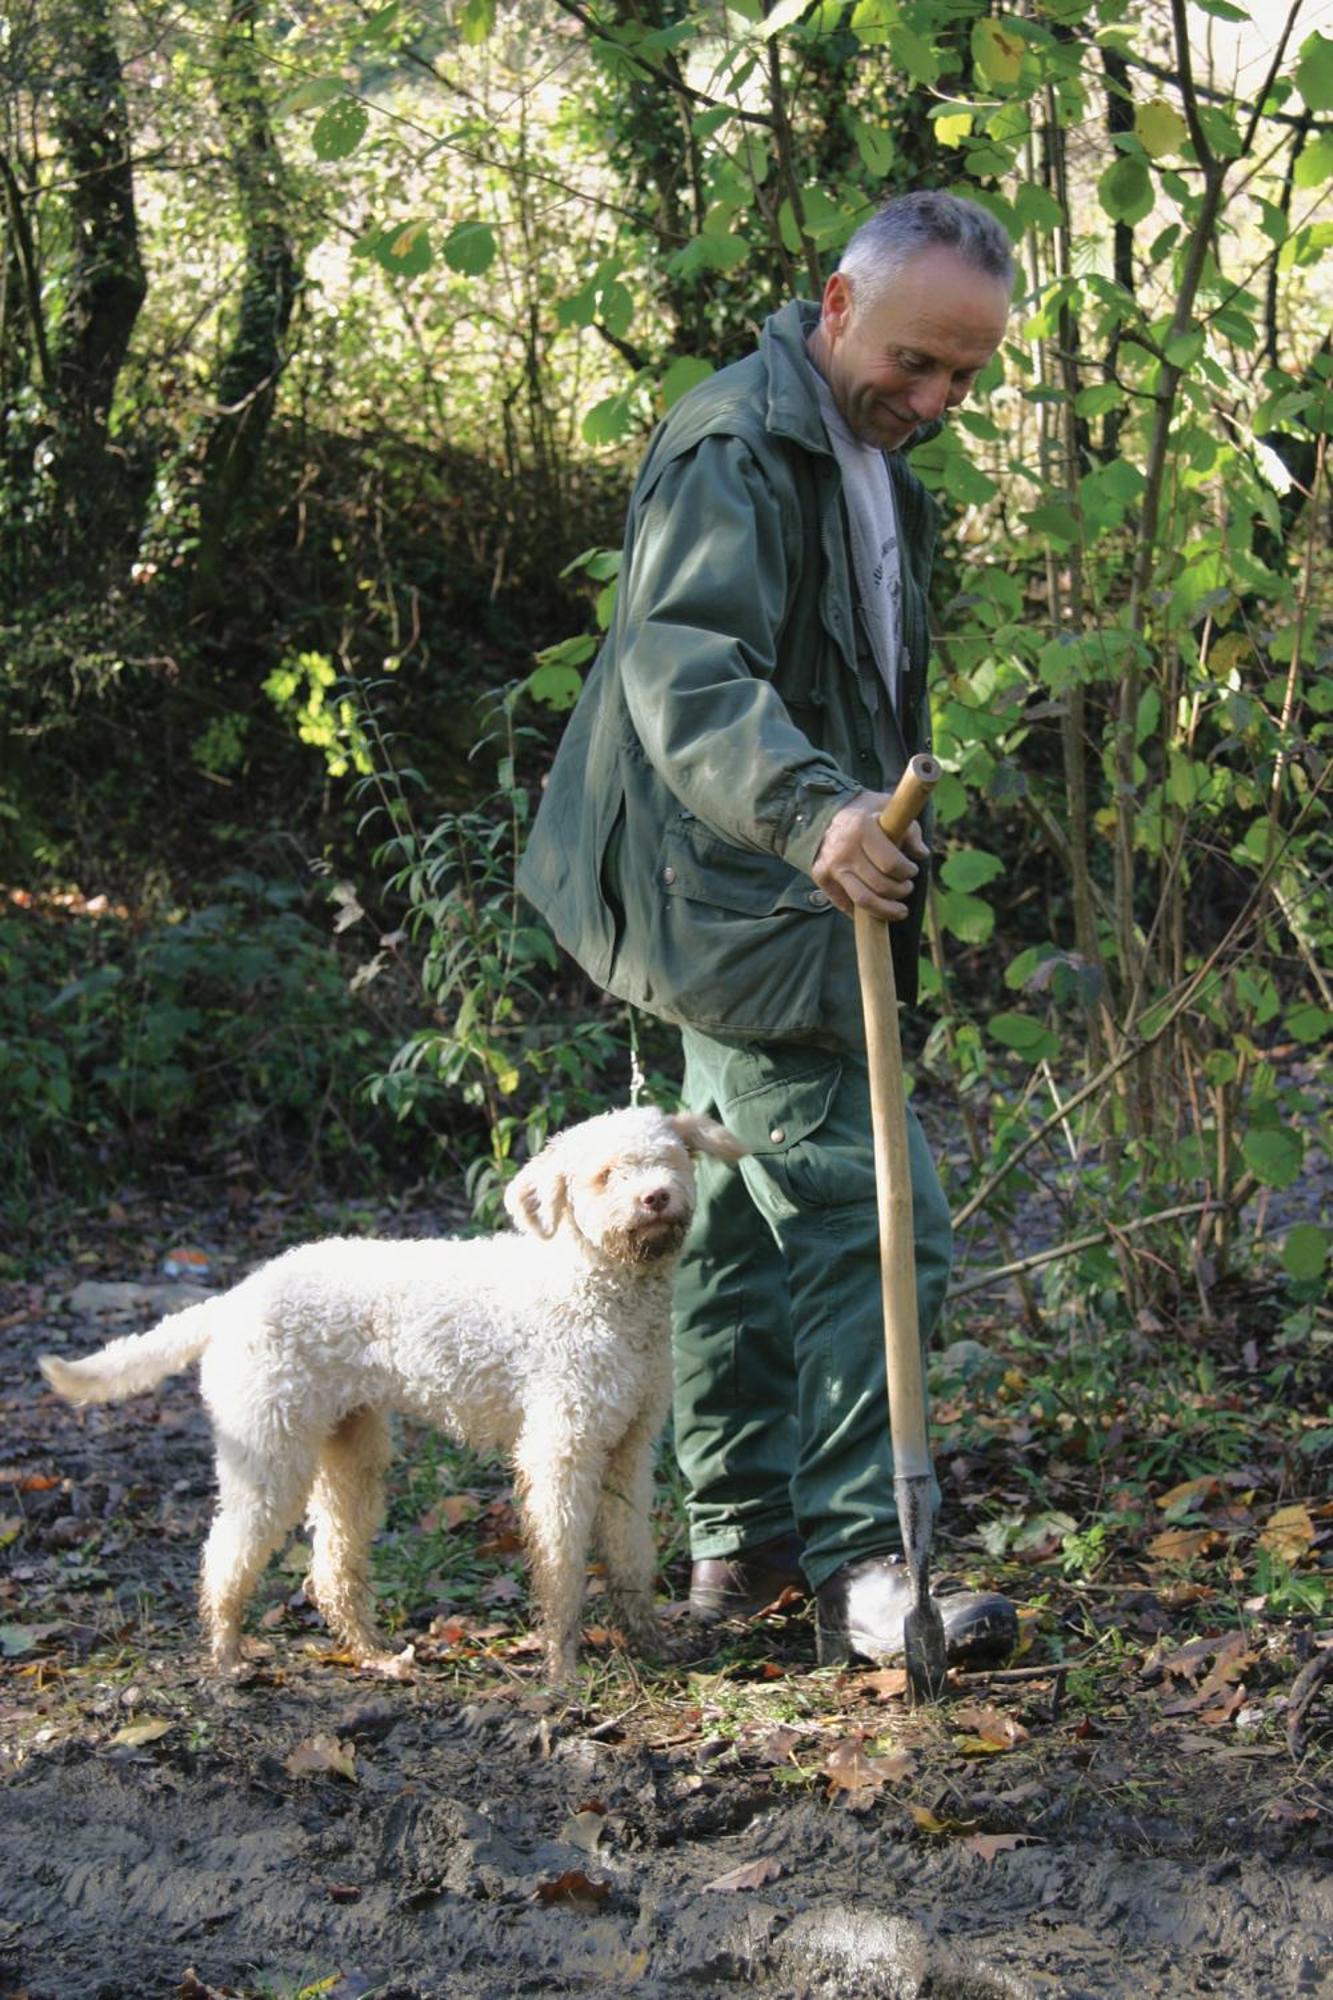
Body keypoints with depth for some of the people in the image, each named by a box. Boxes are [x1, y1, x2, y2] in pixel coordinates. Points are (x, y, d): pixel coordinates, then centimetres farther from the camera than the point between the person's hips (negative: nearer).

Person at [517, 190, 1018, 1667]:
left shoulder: (872, 459, 17)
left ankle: (742, 1536, 24)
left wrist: (889, 829, 28)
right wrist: (811, 810, -47)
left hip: (778, 902, 11)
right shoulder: (735, 450, -17)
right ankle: (861, 1562, -11)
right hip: (747, 908, -11)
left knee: (751, 1213, 15)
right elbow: (684, 667, -33)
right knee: (866, 1217, -14)